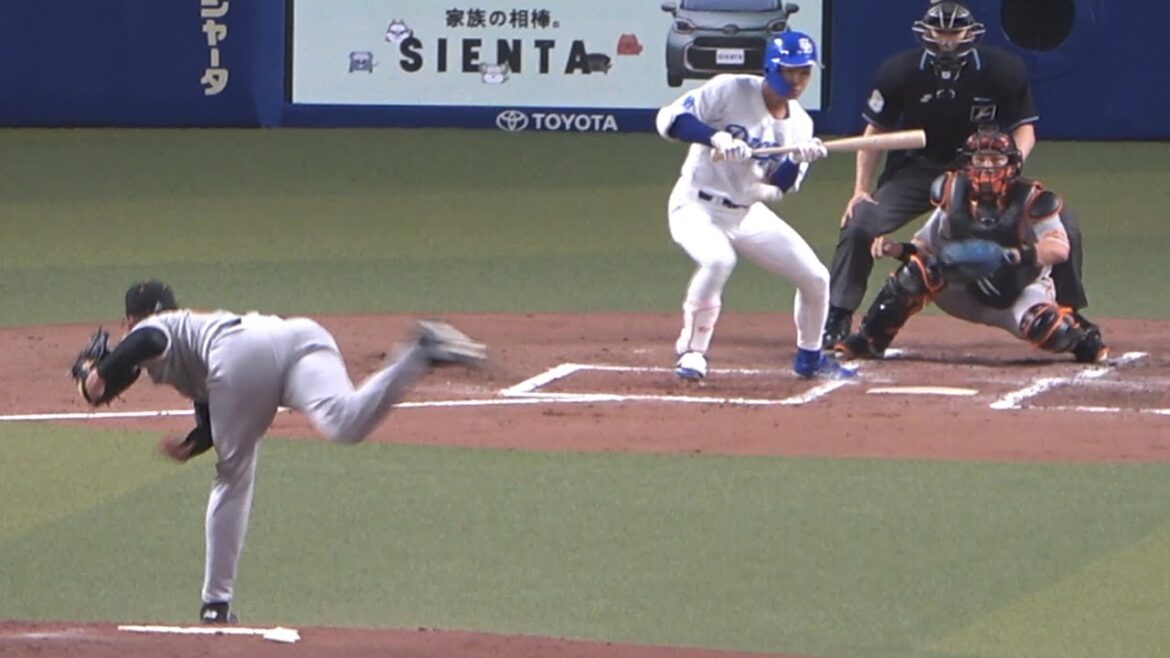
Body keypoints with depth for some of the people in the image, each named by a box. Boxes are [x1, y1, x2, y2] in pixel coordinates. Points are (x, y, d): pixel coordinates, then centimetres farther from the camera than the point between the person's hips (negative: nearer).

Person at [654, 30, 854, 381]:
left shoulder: (799, 124, 2)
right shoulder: (729, 91, -15)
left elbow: (779, 187, -4)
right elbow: (670, 119, -23)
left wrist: (797, 161, -24)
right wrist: (716, 137, -37)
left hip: (749, 214, 6)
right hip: (697, 206, -6)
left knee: (816, 278, 4)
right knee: (718, 260, -37)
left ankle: (809, 358, 29)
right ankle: (691, 352, -21)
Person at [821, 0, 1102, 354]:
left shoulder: (1003, 70, -15)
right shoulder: (900, 72, -14)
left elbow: (1024, 129, -7)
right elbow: (875, 131, -3)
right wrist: (861, 190, -11)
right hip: (917, 169, 0)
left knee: (1063, 226, -12)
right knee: (859, 222, -22)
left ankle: (1070, 313, 10)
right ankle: (836, 320, -9)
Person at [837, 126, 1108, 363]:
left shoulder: (1030, 200, -16)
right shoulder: (953, 197, -5)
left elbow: (1059, 248, -27)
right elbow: (926, 247, -1)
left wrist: (1019, 256, -44)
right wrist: (895, 248, -22)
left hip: (1021, 292, -3)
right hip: (967, 294, 3)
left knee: (1041, 324, -36)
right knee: (920, 268, -24)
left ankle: (1082, 341, 1)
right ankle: (869, 340, -13)